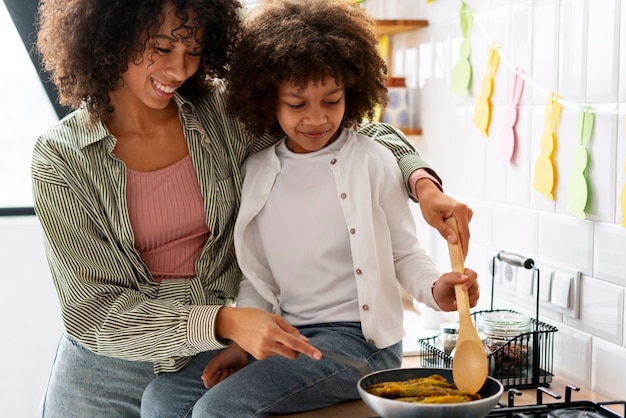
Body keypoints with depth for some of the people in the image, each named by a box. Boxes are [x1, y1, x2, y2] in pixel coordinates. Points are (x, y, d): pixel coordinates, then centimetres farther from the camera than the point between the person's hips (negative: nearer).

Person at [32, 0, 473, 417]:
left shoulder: (223, 115, -7)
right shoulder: (61, 158, -11)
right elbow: (95, 309, -15)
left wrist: (424, 184, -21)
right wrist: (225, 322, -27)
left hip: (204, 364, 1)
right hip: (102, 372, -1)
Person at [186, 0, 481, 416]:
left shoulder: (373, 163, -6)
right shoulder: (256, 172, 7)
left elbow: (404, 253, 1)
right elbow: (257, 276, 13)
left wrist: (435, 288, -20)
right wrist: (242, 340, 0)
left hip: (358, 338, -5)